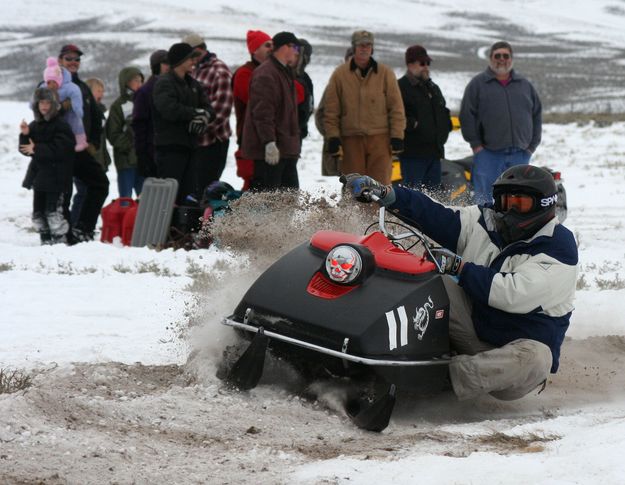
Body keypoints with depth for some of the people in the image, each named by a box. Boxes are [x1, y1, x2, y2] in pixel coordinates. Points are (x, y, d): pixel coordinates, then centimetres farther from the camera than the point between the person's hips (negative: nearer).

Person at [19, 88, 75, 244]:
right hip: (39, 175, 7)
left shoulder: (61, 125, -8)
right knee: (38, 211, 9)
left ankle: (60, 239, -8)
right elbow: (26, 149, 11)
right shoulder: (35, 126, 13)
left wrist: (37, 149, -16)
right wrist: (25, 135, -8)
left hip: (55, 177, -7)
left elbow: (59, 149, -19)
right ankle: (45, 240, 17)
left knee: (53, 210, -13)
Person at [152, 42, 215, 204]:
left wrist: (204, 117, -13)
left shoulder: (193, 84, 19)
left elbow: (209, 109, 11)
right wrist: (196, 112, -10)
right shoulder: (164, 83, -7)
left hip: (189, 147, 8)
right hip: (169, 148, -8)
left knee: (191, 194, 6)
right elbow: (170, 110, -23)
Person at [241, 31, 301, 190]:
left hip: (286, 148, 10)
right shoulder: (265, 74, -14)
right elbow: (262, 113, -21)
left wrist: (294, 140, 26)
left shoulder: (285, 73, 19)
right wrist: (269, 143, -26)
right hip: (271, 149, -10)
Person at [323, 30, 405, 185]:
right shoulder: (340, 74, 4)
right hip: (351, 139, 1)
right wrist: (333, 136, -2)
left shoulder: (385, 73, 4)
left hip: (380, 138, -1)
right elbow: (331, 110, 5)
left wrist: (397, 136, -3)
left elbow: (396, 108, 4)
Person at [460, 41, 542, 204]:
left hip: (520, 154, 3)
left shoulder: (525, 85, 15)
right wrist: (476, 144, -7)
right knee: (484, 198, -5)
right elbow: (467, 115, -1)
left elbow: (537, 114, 18)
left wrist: (532, 145, 9)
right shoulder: (477, 84, 4)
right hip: (488, 154, -3)